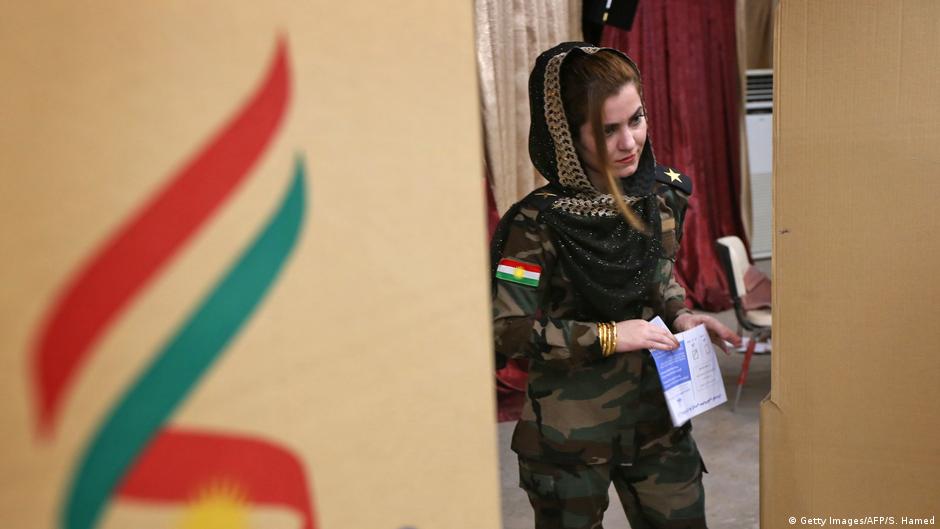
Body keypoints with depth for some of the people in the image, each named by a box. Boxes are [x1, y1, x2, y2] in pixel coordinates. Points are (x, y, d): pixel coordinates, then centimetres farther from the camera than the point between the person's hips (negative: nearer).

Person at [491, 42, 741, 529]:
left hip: (655, 410, 5)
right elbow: (508, 331, -20)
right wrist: (609, 336, -22)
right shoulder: (539, 224, -21)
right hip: (569, 430, -5)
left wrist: (678, 314, -3)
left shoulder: (662, 195, -2)